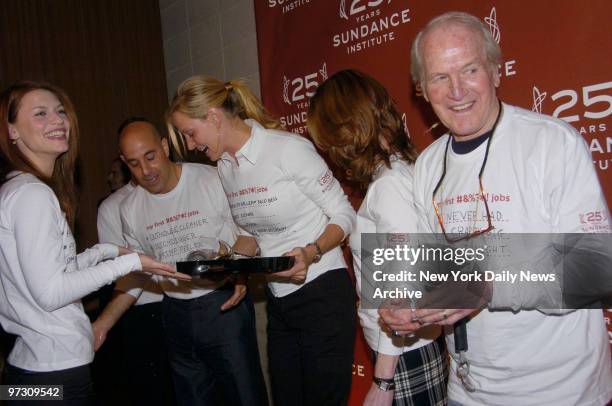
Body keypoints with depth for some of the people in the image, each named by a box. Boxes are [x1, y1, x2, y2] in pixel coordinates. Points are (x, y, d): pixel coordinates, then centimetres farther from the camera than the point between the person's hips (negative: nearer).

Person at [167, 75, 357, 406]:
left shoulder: (288, 149, -15)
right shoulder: (224, 165, 7)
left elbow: (345, 215, -9)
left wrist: (311, 253, -24)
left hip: (322, 294, -7)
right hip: (278, 301, 7)